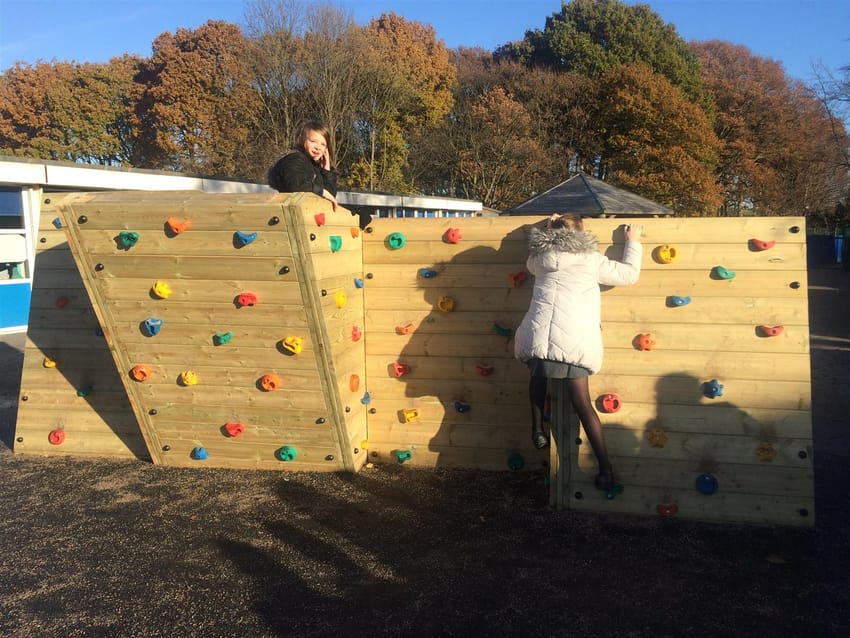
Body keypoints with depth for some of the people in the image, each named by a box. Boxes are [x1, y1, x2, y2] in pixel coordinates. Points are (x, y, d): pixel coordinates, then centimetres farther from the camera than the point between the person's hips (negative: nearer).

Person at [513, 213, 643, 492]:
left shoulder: (541, 258, 12)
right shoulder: (591, 260, 6)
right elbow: (629, 274, 16)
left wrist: (549, 229, 41)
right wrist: (633, 241, 30)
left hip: (540, 338, 1)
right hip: (576, 343, -1)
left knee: (538, 376, 34)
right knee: (583, 404, 7)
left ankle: (537, 428, 27)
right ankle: (606, 470, 8)